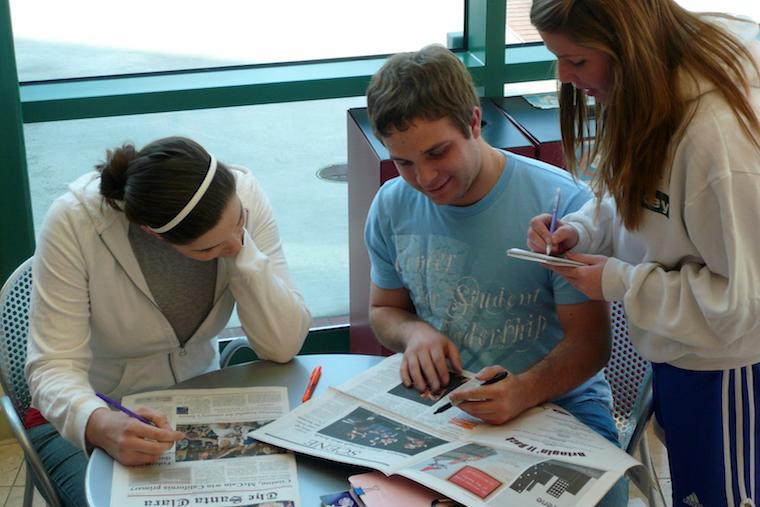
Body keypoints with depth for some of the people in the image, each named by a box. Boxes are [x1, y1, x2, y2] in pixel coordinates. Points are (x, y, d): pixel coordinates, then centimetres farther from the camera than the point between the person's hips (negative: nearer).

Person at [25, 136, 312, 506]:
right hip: (85, 416, -2)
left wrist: (242, 250, -30)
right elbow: (54, 366, -25)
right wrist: (101, 425, -45)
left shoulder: (240, 195, -17)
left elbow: (283, 346, -18)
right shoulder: (75, 222, -25)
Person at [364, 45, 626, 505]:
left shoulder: (562, 203, -12)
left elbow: (590, 340, -11)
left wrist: (524, 390, -30)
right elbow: (384, 310, 18)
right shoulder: (392, 207, 2)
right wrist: (414, 332, -7)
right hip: (439, 399, 3)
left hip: (557, 400, -3)